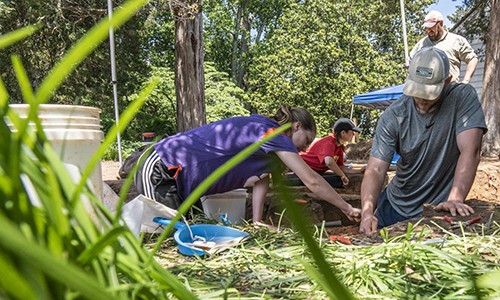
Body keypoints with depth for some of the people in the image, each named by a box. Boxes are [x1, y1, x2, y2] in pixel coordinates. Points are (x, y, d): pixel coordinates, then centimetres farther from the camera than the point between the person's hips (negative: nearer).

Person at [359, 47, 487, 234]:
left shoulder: (463, 97, -13)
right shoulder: (393, 116, -11)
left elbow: (470, 151, -23)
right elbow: (375, 169, -18)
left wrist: (455, 199, -37)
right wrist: (367, 212, -35)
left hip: (439, 208, -2)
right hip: (395, 205, 3)